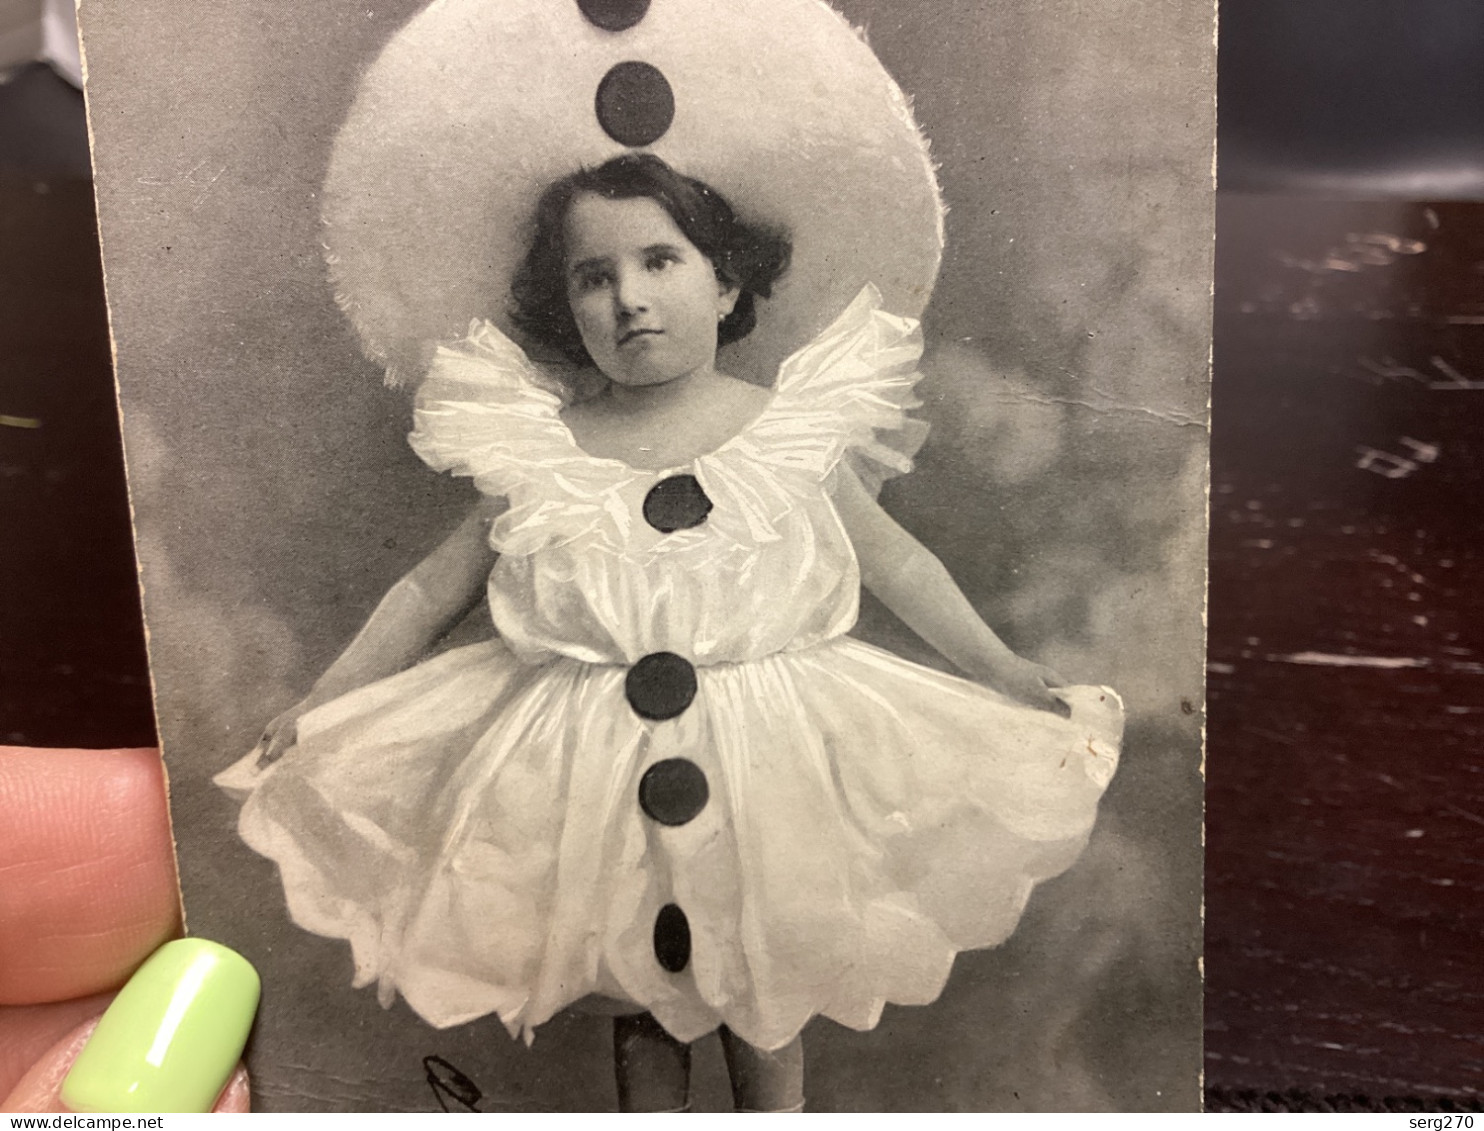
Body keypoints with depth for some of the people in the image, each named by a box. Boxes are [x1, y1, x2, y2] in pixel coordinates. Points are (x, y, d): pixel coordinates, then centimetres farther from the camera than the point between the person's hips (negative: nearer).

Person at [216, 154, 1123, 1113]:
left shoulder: (795, 424, -4)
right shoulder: (539, 447, -3)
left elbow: (890, 559, 3)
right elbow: (437, 586, 4)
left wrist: (1006, 674, 2)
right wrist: (319, 708, 4)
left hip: (765, 753, 0)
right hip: (594, 766, 1)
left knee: (763, 994, 19)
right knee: (637, 1000, 20)